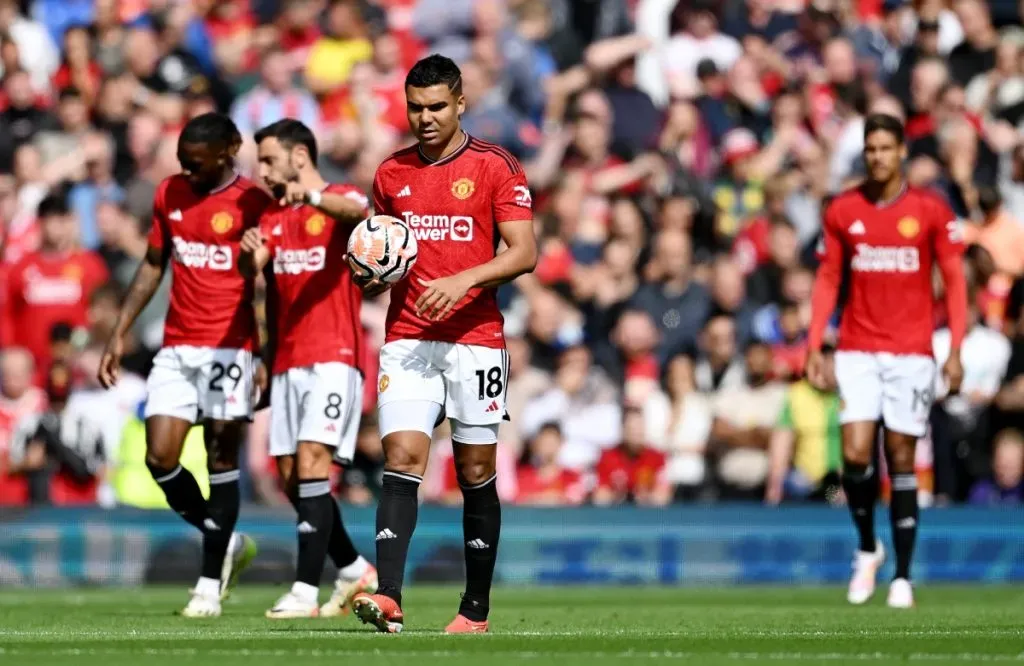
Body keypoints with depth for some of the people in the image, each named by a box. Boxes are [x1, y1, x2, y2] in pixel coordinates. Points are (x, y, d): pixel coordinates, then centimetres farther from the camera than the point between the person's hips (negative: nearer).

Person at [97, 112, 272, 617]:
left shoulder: (252, 203, -6)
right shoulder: (169, 195, 11)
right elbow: (153, 266, 20)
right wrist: (119, 334, 16)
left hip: (229, 347, -5)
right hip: (176, 348, 5)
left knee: (221, 459, -5)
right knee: (159, 459, -3)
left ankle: (210, 584, 1)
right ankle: (227, 544, 18)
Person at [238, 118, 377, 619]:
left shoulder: (340, 200, -2)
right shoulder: (272, 217, 17)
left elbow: (356, 211, -27)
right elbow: (249, 271, 3)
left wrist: (313, 196, -49)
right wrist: (250, 254, -22)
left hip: (333, 357, -7)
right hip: (287, 362, 7)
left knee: (311, 463, -17)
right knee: (291, 479, 6)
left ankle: (306, 591, -19)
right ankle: (354, 570, 23)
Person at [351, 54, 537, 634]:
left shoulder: (495, 167, -2)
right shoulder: (392, 173, 11)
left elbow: (524, 253, -8)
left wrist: (464, 280, -22)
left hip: (475, 340, -2)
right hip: (407, 340, 2)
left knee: (477, 472, 3)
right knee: (402, 458, -13)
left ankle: (477, 609, 13)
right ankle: (388, 599, -24)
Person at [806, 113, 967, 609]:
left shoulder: (931, 211, -1)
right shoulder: (842, 211, 4)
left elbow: (954, 280, 2)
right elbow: (827, 280, 10)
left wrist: (955, 351, -7)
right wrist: (814, 348, 2)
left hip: (911, 353, -1)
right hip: (857, 351, 1)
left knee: (902, 459, -1)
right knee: (856, 453, -12)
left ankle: (903, 577, 7)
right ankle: (867, 549, 13)